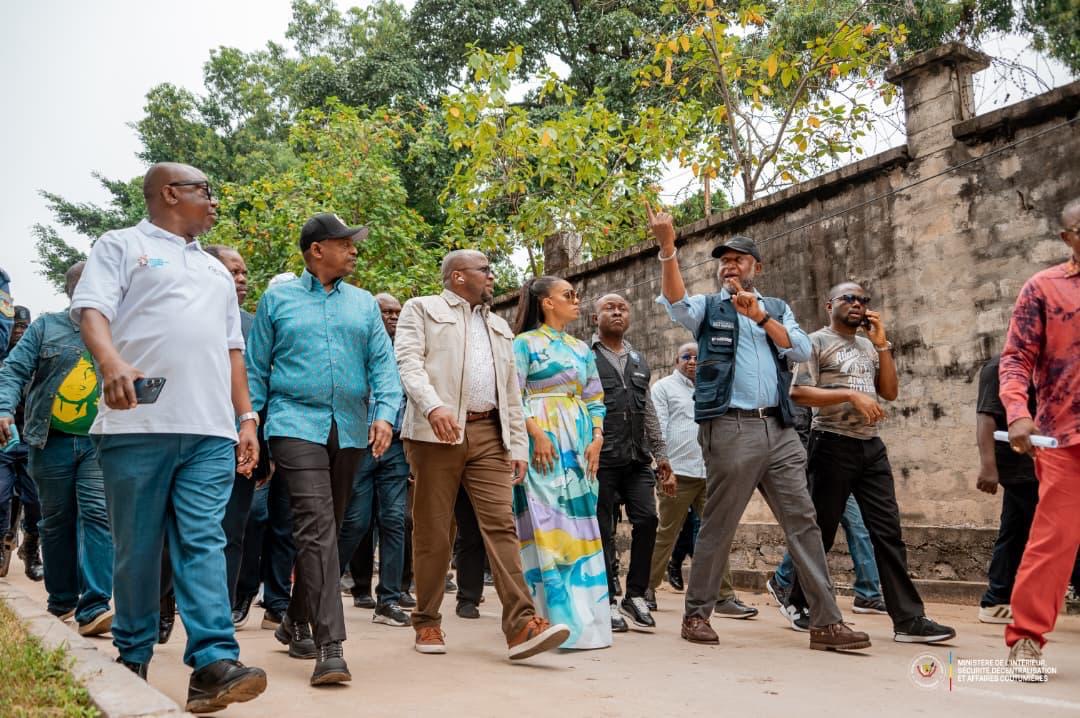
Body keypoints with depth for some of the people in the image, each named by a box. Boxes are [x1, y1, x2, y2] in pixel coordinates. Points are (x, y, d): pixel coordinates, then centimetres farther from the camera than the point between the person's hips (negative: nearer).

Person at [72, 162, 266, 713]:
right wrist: (111, 362, -27)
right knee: (136, 547, 3)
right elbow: (92, 309, -6)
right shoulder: (122, 245, 10)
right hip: (139, 423, -3)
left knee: (204, 543, -6)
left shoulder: (216, 270, 27)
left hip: (211, 431, 4)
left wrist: (247, 418, 16)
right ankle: (132, 658, 17)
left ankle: (213, 664, -12)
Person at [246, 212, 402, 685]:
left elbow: (383, 363, 7)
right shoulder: (277, 300, 8)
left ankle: (296, 621, 31)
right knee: (317, 529, -16)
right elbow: (256, 369, 9)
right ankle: (330, 647, -16)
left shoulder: (363, 304, 14)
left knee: (326, 531, 13)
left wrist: (385, 413, -9)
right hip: (296, 426, -4)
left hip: (350, 431, 4)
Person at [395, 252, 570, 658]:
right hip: (436, 433, -4)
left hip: (488, 435, 4)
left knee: (501, 525, -8)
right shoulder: (421, 309, 10)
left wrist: (518, 444, 12)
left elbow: (511, 392, 22)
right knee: (432, 531, 2)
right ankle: (427, 621, 15)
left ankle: (521, 625, -13)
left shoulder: (499, 327, 27)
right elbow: (408, 362, -7)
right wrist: (433, 405, -24)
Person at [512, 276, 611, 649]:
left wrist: (597, 437, 2)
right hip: (544, 442, -6)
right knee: (547, 521, -9)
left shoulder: (582, 348, 19)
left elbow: (594, 399, 17)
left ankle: (584, 616, 8)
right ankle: (557, 615, -6)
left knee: (580, 521, 3)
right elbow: (514, 395, -6)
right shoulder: (525, 343, 2)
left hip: (579, 443, 6)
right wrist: (537, 434, -17)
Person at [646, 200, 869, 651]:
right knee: (718, 525, 0)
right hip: (730, 429, -4)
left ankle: (826, 622, 5)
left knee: (803, 522, 1)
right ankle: (697, 613, 13)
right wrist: (667, 248, -27)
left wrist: (760, 316, -7)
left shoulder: (776, 309, 19)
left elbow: (802, 351, 4)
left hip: (779, 429, 4)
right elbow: (675, 302, -13)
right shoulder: (708, 307, 9)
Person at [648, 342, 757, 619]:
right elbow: (659, 429, -4)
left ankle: (724, 598, 3)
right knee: (666, 535, 2)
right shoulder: (664, 387, 4)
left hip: (710, 473, 5)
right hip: (679, 472, -5)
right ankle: (647, 590, 13)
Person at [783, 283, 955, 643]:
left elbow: (890, 392, 12)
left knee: (888, 531, -1)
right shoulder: (817, 341, -1)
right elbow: (799, 392, -11)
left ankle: (908, 619, -1)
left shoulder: (868, 345, 19)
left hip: (871, 446, 6)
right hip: (833, 445, -6)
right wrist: (851, 394, -19)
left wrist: (881, 343, 6)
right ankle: (799, 605, 19)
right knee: (821, 532, 2)